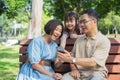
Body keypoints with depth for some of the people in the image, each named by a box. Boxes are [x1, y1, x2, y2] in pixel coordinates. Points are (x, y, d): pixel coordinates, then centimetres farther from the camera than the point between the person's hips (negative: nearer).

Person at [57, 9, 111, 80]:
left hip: (96, 74, -3)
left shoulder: (104, 41, -4)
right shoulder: (79, 40, 13)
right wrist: (74, 69, -6)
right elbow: (73, 58, 16)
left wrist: (71, 59, -20)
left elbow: (93, 62, -15)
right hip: (79, 73, 4)